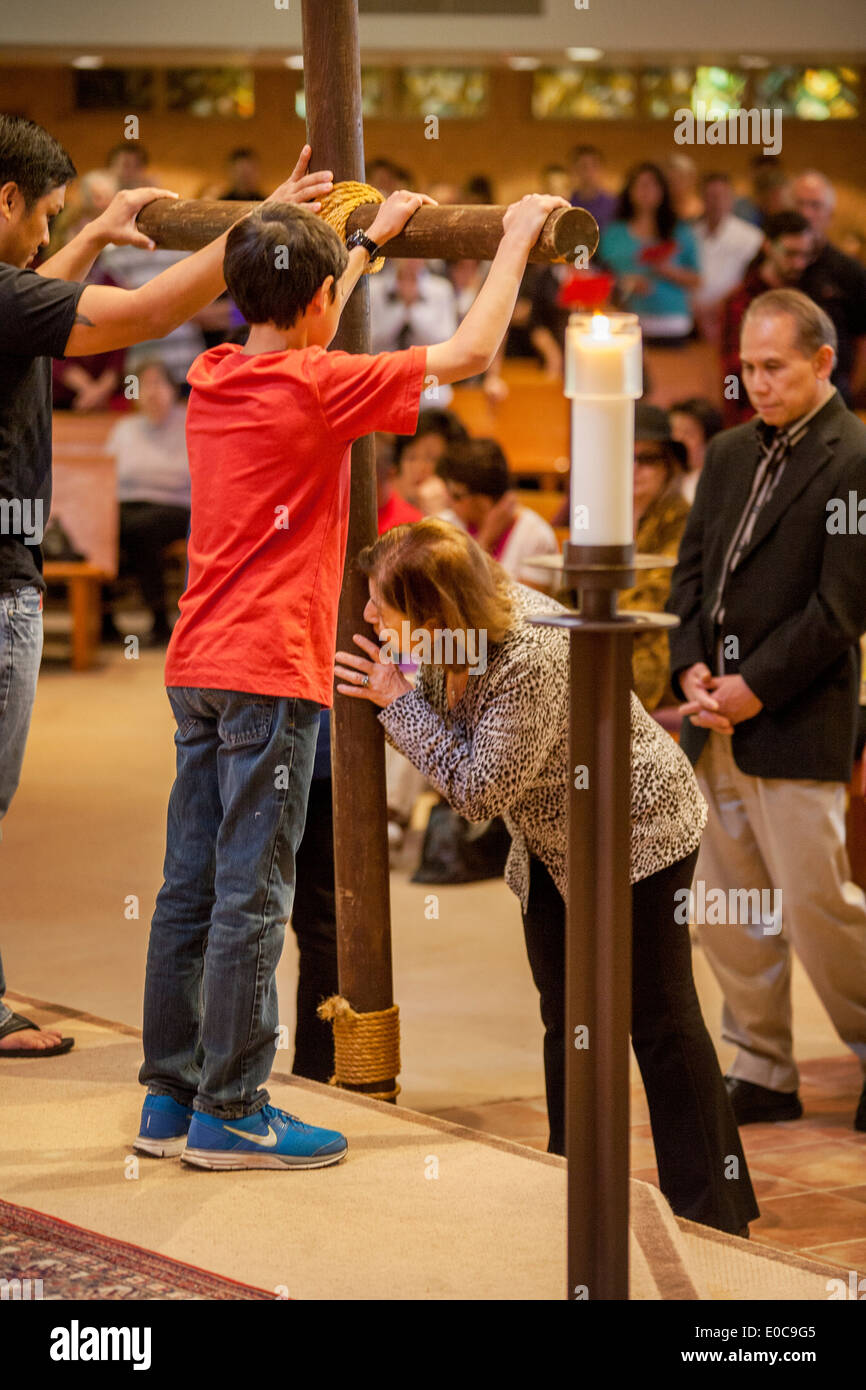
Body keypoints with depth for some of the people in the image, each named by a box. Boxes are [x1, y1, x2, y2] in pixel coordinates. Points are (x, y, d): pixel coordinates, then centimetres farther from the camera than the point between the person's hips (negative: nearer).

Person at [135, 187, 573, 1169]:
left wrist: (371, 241, 41)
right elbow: (470, 353, -5)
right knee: (251, 895, -4)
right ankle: (230, 1113, -2)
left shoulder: (212, 378, 10)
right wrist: (516, 240, 8)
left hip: (198, 672, 8)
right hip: (270, 676, -8)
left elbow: (293, 335, 33)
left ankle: (169, 1099, 14)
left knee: (191, 888, 10)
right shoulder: (316, 386, -10)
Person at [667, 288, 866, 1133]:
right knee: (726, 909, 9)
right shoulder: (729, 455, 14)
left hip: (794, 727, -7)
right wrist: (692, 668, -1)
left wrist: (754, 688, -15)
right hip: (716, 720, 7)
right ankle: (763, 1075, 18)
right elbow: (691, 570, 15)